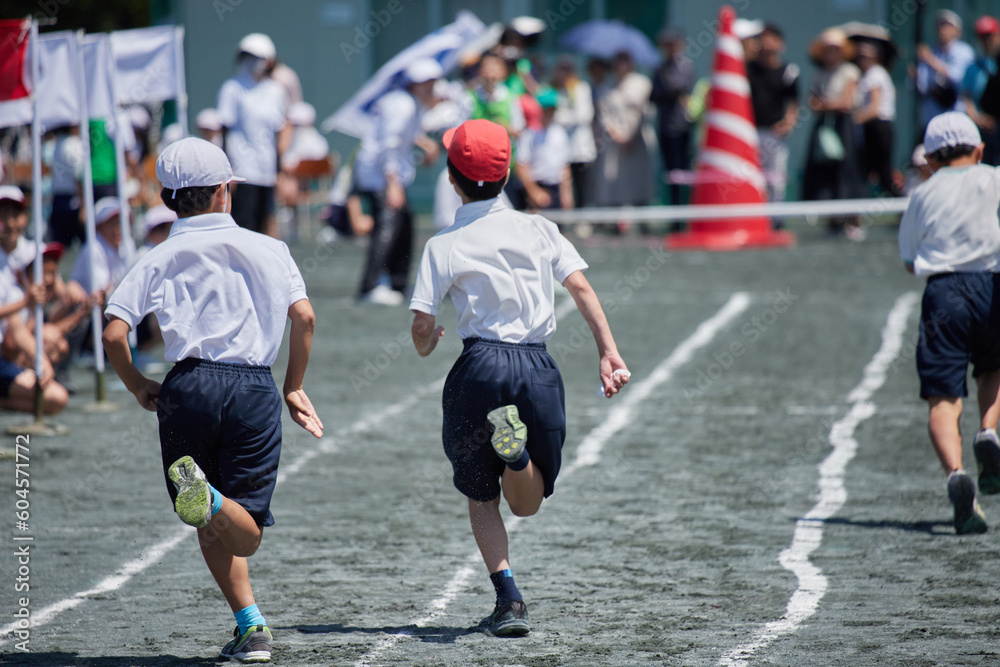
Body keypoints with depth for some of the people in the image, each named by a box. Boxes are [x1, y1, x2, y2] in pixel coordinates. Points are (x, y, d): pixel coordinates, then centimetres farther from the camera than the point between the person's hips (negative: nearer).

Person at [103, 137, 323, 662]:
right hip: (255, 390, 0)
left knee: (212, 527, 14)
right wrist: (294, 388, 11)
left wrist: (139, 388, 15)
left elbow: (114, 334, -1)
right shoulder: (267, 249, 10)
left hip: (190, 384, 0)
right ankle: (207, 496, -33)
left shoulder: (159, 259, 9)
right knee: (245, 535, 0)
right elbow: (303, 317, -1)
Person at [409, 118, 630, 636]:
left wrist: (426, 345, 20)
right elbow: (582, 288, -1)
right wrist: (609, 351, -2)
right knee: (527, 505, 12)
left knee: (482, 499, 14)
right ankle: (517, 451, -22)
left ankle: (509, 599, -3)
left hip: (481, 366, -2)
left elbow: (421, 328, -3)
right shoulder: (538, 230, 8)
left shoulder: (444, 247, 0)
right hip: (538, 368, 2)